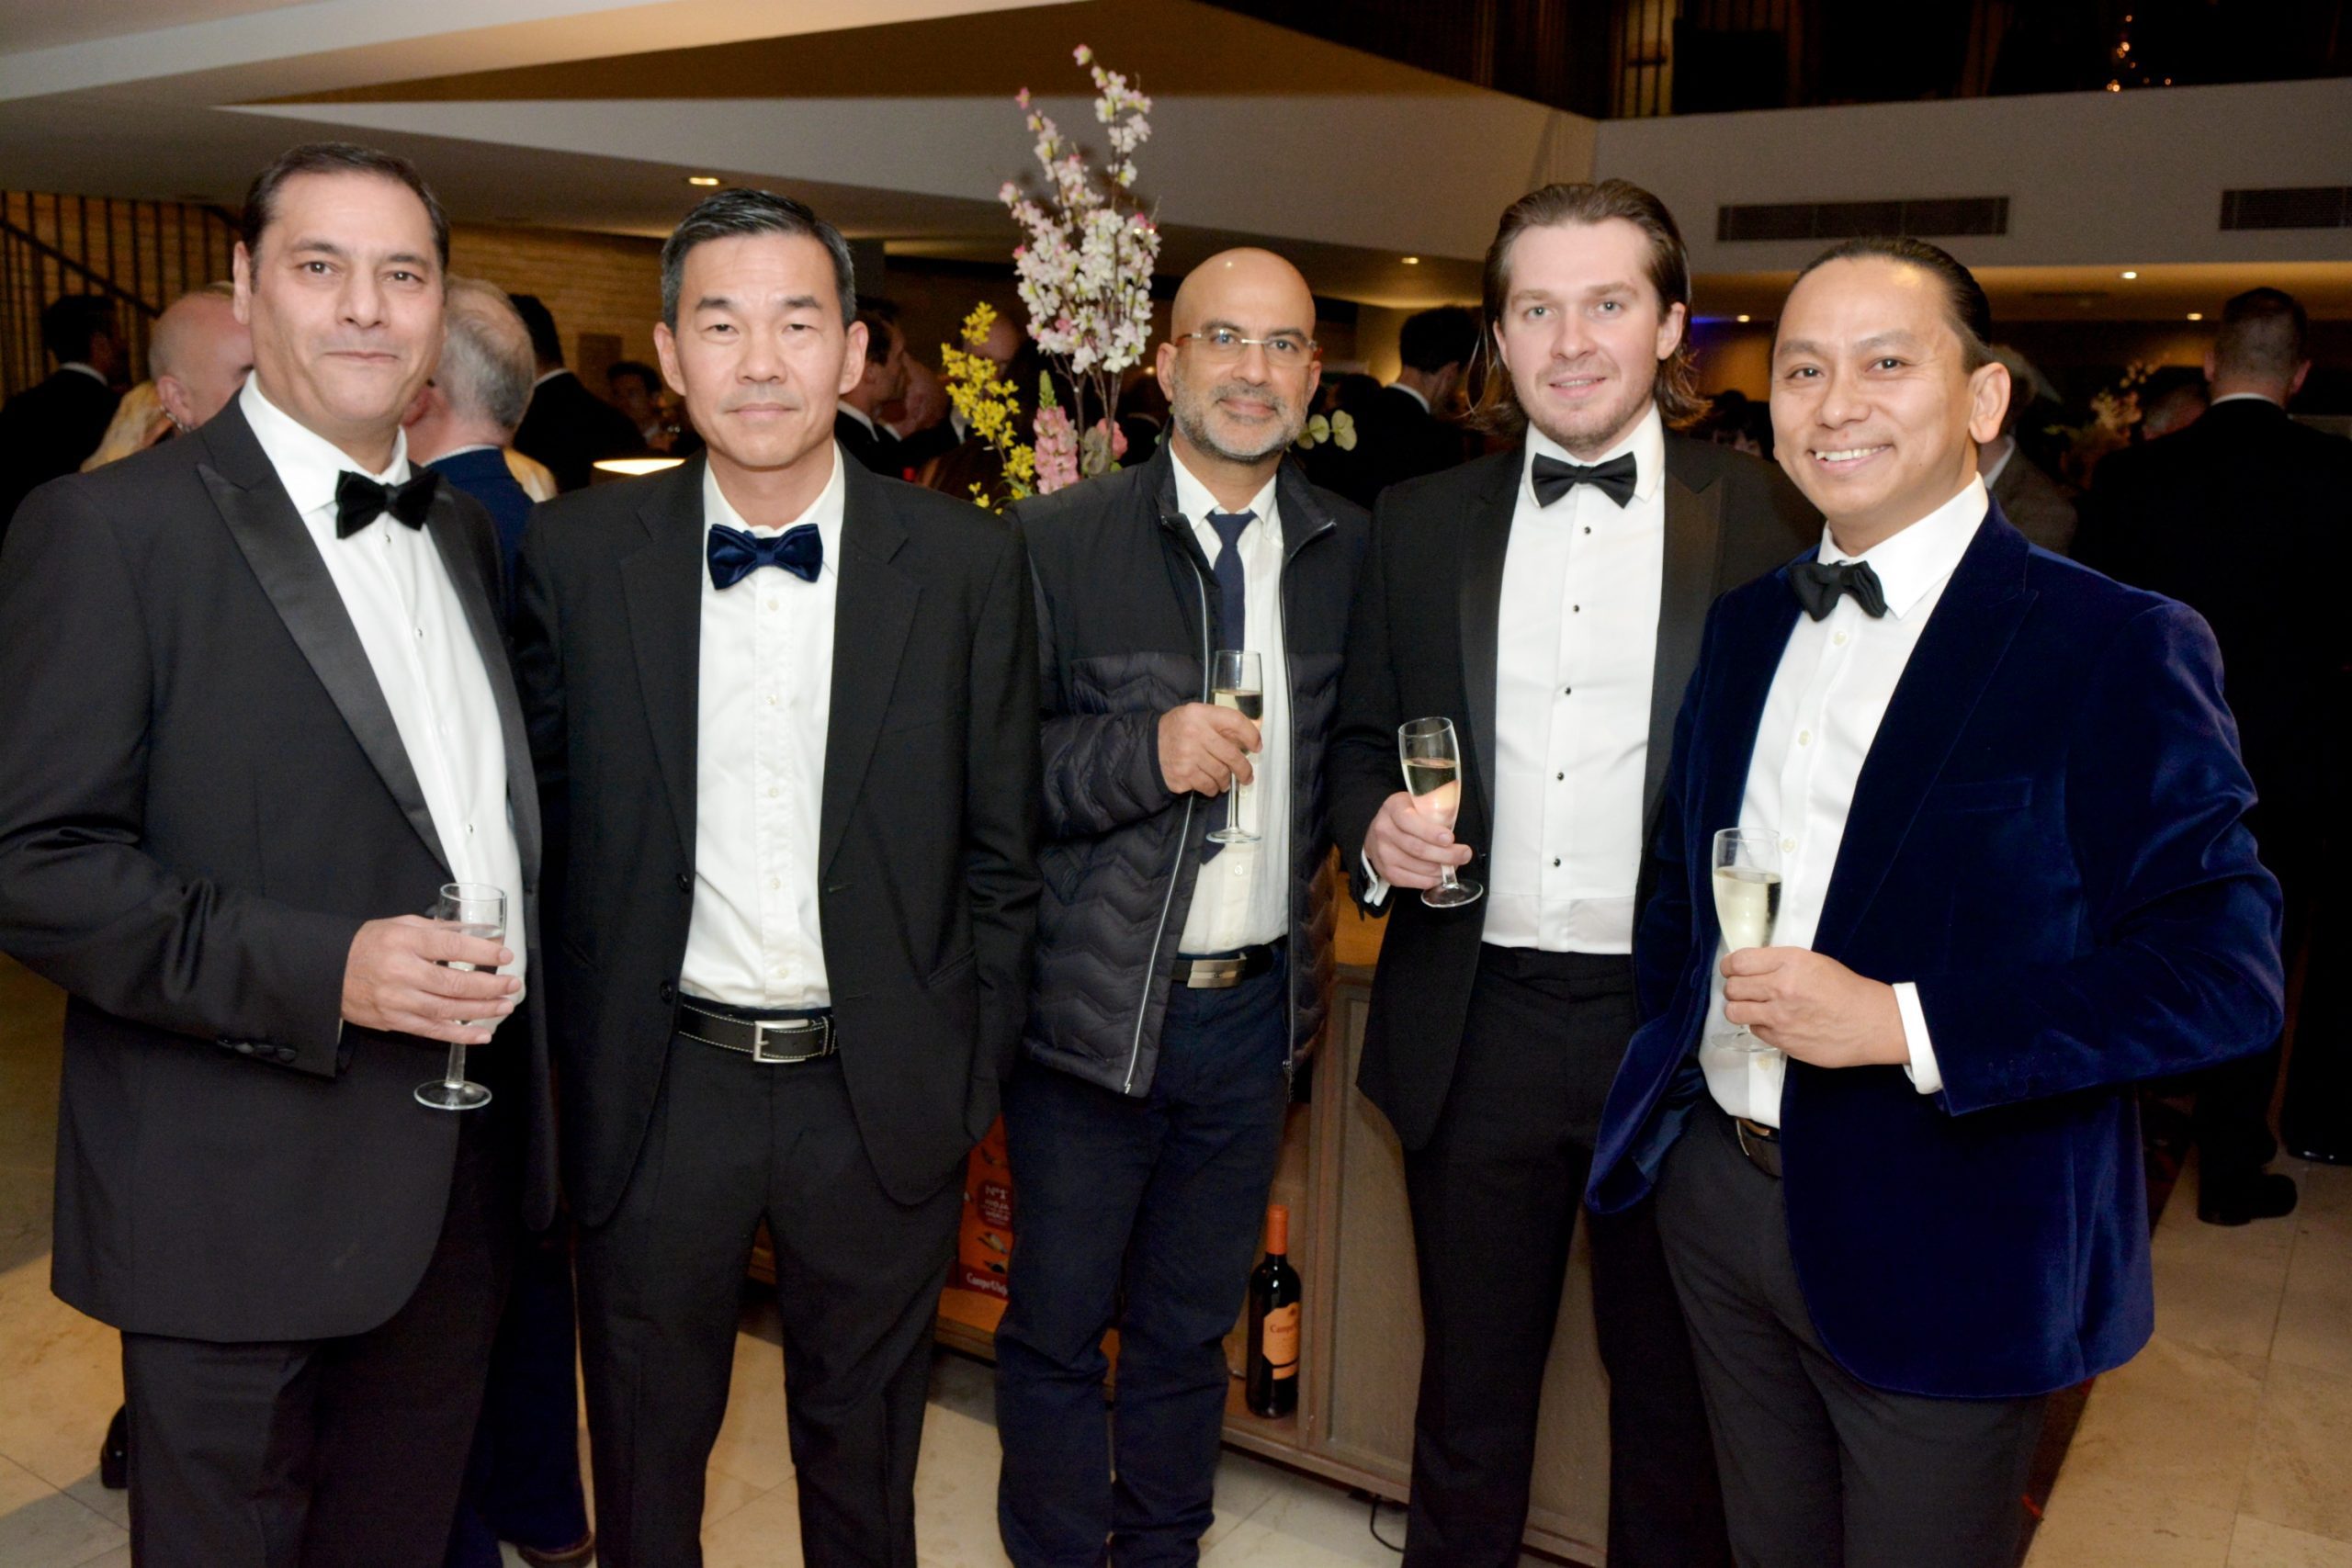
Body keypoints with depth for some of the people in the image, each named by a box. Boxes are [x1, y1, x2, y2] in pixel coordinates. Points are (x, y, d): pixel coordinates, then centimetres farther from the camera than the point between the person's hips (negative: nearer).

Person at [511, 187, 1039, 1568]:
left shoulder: (968, 561, -6)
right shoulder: (578, 553, -4)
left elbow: (1000, 852, -1)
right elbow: (538, 810, 2)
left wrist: (973, 1084, 0)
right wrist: (572, 1061, 1)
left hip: (881, 1094, 0)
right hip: (658, 1092, 1)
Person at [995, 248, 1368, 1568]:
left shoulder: (1352, 552, 3)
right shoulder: (1055, 543, -8)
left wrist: (1329, 861, -2)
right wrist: (1143, 753, -24)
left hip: (1258, 1004, 3)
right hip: (1095, 1002, -3)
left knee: (1194, 1323, 20)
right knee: (1058, 1325, 12)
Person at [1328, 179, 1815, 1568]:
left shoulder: (1768, 518, -3)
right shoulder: (1422, 520, 5)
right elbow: (1362, 734, 11)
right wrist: (1374, 825, -10)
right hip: (1478, 1026, 2)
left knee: (1675, 1393, 18)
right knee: (1471, 1387, 19)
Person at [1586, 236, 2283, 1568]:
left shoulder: (2118, 647, -13)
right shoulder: (1746, 626, 7)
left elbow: (2225, 971, -18)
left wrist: (1903, 1022, -25)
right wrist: (1677, 1040, 3)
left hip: (1939, 1246, -5)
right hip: (1719, 1193, 6)